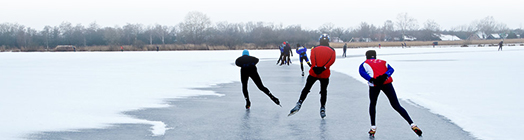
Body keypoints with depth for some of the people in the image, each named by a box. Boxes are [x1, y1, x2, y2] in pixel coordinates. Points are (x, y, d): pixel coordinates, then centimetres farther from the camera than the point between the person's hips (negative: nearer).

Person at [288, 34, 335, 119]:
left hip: (314, 72, 0)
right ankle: (322, 109, 13)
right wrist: (324, 68, -17)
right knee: (323, 91, 14)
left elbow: (312, 57, -9)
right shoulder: (332, 50, 9)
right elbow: (332, 60, -9)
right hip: (325, 74, 0)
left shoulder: (315, 49, 10)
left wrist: (315, 67, -18)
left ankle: (299, 104, -6)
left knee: (306, 88, 7)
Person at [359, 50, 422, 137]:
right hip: (387, 83, 2)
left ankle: (373, 128, 19)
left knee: (372, 104, 22)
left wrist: (371, 80, -13)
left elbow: (361, 72, -1)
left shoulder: (365, 64, 23)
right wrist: (385, 76, -8)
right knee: (396, 106, 6)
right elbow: (391, 69, 9)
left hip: (375, 84, -2)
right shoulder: (383, 62, 31)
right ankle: (412, 125, -3)